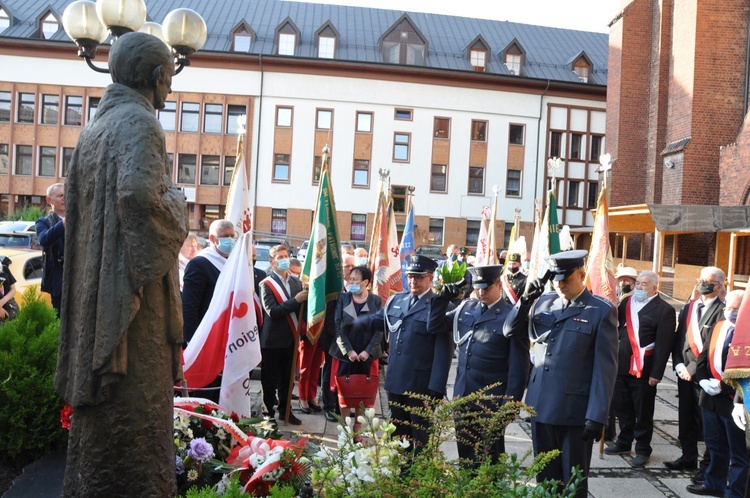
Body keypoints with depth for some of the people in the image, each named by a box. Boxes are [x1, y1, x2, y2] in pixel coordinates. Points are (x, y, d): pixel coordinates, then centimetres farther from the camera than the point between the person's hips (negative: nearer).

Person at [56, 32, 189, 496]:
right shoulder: (139, 123, -10)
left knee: (101, 401, 15)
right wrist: (177, 204, -8)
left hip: (95, 286, 9)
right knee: (136, 405, -3)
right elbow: (139, 194, -27)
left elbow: (77, 200, 21)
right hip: (133, 287, -9)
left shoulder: (97, 125, 16)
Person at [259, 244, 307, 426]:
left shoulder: (296, 282, 7)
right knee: (270, 379, 6)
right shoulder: (266, 284, -9)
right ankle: (268, 412, 18)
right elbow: (272, 311, -19)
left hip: (291, 338, 5)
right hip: (273, 340, -5)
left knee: (287, 377, 14)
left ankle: (285, 411, 26)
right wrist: (296, 300, -24)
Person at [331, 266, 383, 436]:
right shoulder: (342, 298, 0)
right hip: (344, 354, 0)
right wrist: (348, 350, -13)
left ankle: (357, 429, 19)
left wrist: (368, 351, -12)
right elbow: (338, 326, -4)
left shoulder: (376, 300, -1)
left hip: (367, 355, 0)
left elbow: (379, 328, -3)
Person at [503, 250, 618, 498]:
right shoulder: (544, 302, 7)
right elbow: (509, 331, 8)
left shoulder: (601, 311, -7)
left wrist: (597, 416, -14)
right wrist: (526, 298, -6)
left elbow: (605, 367, -10)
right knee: (545, 476, 16)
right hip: (541, 405, 5)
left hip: (575, 410, -4)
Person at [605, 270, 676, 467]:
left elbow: (664, 345, -12)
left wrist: (656, 373, -14)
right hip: (621, 367, 6)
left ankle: (643, 450, 21)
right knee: (622, 408, 17)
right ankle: (624, 442, 33)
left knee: (643, 412, 7)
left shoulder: (664, 310, -9)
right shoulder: (627, 302, 9)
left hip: (644, 371, -6)